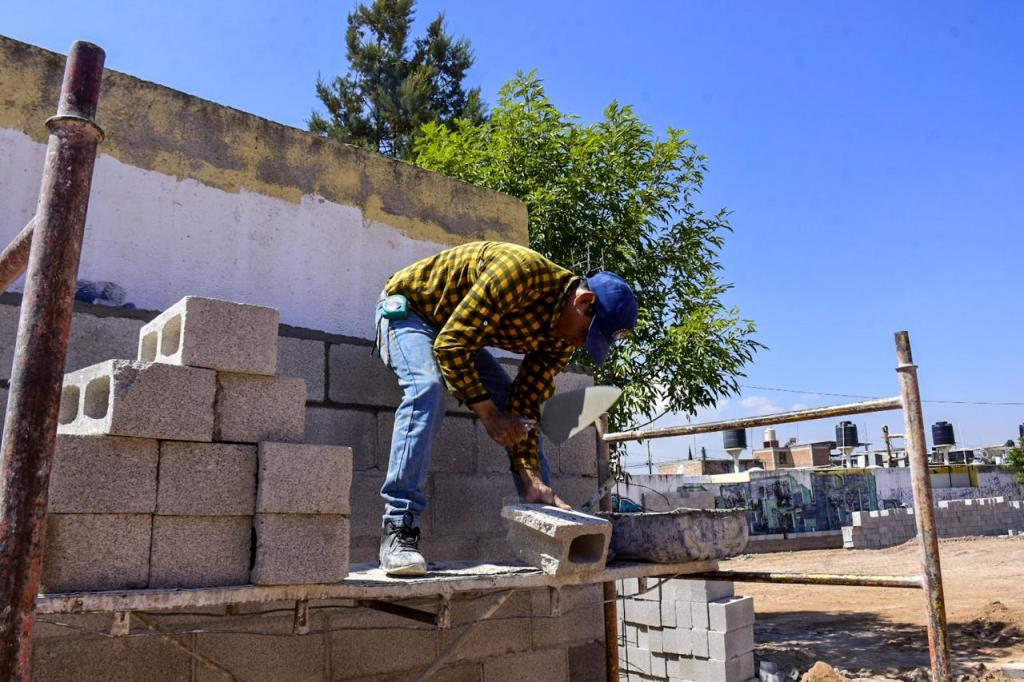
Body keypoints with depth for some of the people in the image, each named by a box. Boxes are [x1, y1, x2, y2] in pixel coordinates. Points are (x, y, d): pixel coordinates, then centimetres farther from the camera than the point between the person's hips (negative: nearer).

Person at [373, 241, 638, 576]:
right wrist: (489, 414, -31)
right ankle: (398, 531, -34)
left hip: (460, 336, 8)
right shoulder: (523, 271, -35)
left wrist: (533, 480, -17)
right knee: (427, 388, -35)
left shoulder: (563, 339, -9)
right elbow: (451, 345, -34)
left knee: (522, 410, -2)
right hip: (407, 306, -7)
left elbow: (525, 404, -8)